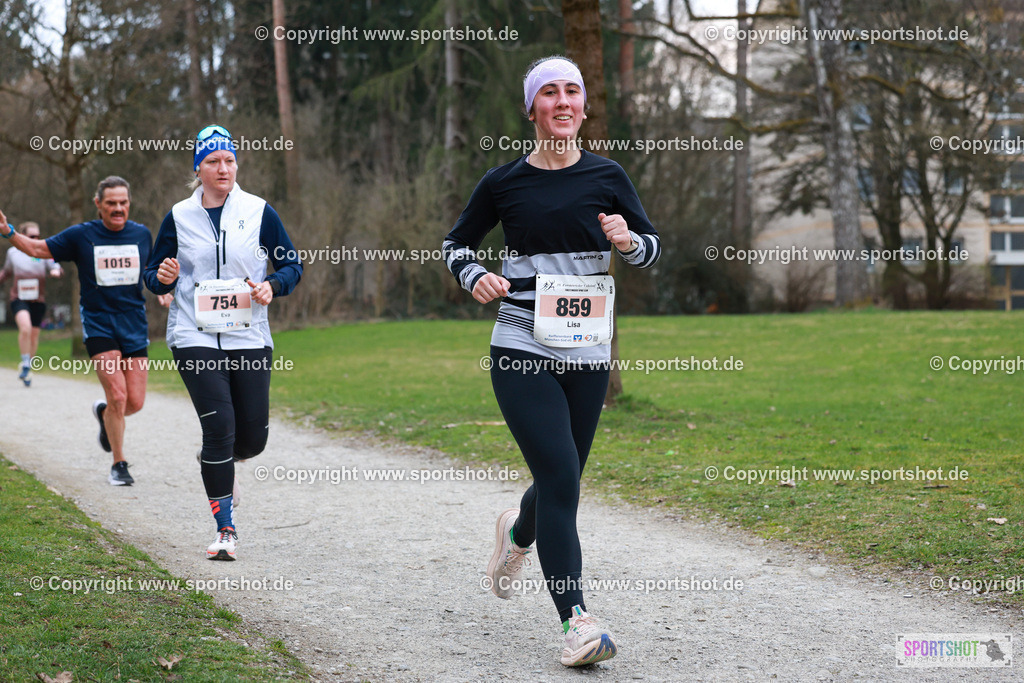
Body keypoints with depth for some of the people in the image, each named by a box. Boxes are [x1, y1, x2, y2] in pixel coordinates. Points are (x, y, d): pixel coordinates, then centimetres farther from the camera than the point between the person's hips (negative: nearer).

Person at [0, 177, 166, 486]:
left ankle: (104, 414, 36)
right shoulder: (81, 235, -3)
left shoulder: (142, 234, 5)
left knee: (135, 402, -1)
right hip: (98, 324, -3)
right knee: (117, 396, -14)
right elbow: (37, 248, 4)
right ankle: (118, 465, 3)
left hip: (134, 325, 3)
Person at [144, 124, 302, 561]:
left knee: (253, 437, 2)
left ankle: (219, 466, 40)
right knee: (219, 426, -14)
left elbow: (292, 265, 7)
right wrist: (162, 277, -12)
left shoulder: (258, 212, 3)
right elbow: (154, 276, 12)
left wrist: (272, 286, -13)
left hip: (248, 337, 1)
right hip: (195, 338, -1)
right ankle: (225, 530, -4)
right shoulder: (178, 217, 4)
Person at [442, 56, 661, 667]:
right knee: (560, 477, -15)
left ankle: (518, 534, 49)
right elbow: (457, 243, 14)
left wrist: (627, 239, -12)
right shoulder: (504, 183, 1)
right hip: (522, 352, -3)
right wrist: (475, 278, -7)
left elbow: (653, 248, 11)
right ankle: (576, 621, -13)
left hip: (588, 356, 3)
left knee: (561, 481, 12)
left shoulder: (606, 177, 4)